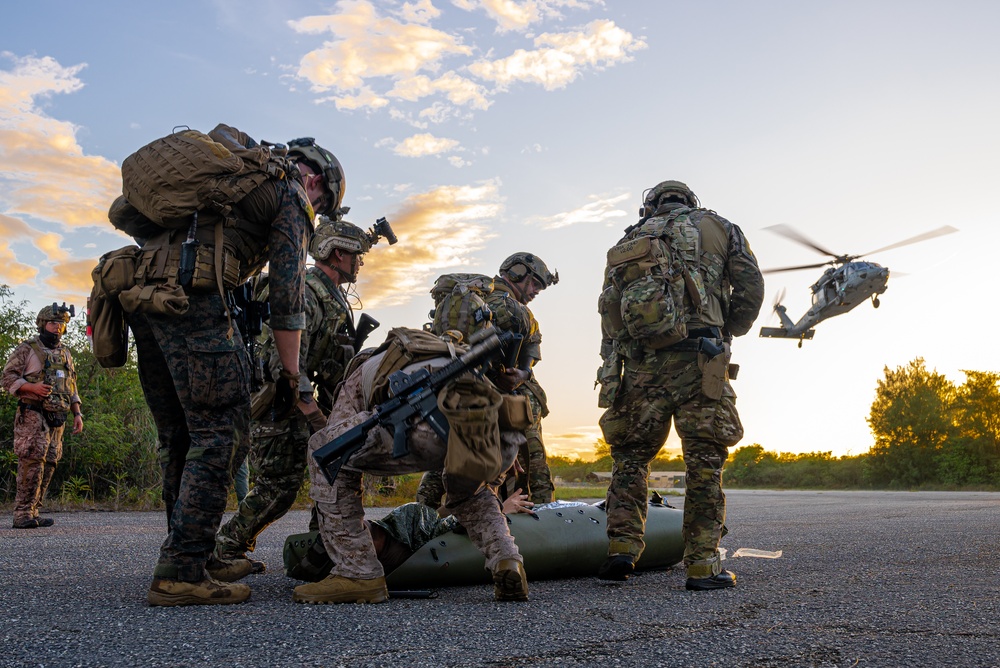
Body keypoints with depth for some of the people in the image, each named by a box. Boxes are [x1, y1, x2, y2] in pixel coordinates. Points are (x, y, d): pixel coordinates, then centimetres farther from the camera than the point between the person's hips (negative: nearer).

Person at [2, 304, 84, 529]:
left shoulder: (65, 354, 19)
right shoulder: (27, 349, 1)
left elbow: (71, 388, 23)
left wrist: (77, 413, 14)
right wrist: (32, 387, -18)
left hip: (57, 418, 6)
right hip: (33, 415, -6)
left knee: (49, 464, 4)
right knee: (32, 462, -14)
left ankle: (32, 512, 10)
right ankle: (23, 514, -10)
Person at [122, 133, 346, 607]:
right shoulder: (290, 193, 10)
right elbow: (287, 292, 1)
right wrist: (291, 374, 4)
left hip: (138, 288, 9)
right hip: (191, 294, -9)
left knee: (179, 435, 13)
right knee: (221, 431, -6)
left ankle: (188, 555, 19)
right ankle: (181, 572, -10)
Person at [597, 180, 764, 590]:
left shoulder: (627, 242, 21)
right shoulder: (716, 227, 16)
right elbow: (750, 288, 9)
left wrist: (613, 373, 16)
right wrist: (726, 333, 22)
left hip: (639, 362, 2)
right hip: (697, 360, -2)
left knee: (630, 456, 14)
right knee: (705, 463, 3)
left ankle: (622, 548, 7)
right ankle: (703, 565, 3)